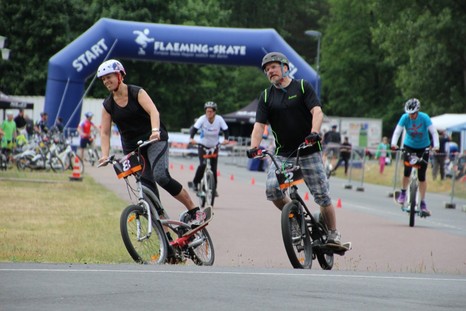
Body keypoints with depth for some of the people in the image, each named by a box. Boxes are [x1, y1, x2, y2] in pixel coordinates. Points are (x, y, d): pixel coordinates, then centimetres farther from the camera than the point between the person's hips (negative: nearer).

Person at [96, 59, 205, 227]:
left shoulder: (137, 93, -9)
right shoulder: (108, 105, 2)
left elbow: (153, 111, -24)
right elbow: (105, 132, 1)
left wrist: (155, 131, -43)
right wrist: (105, 155, -14)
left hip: (154, 140, -5)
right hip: (132, 147, 5)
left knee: (161, 176, -26)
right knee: (148, 189, -3)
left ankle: (195, 211, -17)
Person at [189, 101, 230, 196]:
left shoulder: (219, 119, -17)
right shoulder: (202, 119, -21)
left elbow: (225, 130, -16)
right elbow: (194, 128, -28)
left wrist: (226, 139, -36)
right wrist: (191, 138, -46)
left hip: (214, 146, 2)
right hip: (202, 145, -2)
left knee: (214, 168, -1)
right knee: (203, 164, -20)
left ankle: (214, 188, 12)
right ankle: (195, 182, 0)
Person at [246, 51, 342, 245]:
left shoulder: (302, 87, 0)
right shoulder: (266, 96, 8)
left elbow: (317, 111, -12)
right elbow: (259, 124, 0)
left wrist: (314, 132, -32)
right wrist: (254, 147, -19)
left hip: (309, 152, -2)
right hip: (282, 154, 3)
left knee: (321, 195, -3)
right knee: (272, 189, -19)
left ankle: (333, 234, 13)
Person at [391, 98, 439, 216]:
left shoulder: (424, 118, -20)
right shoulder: (405, 117, -17)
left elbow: (434, 132, -23)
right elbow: (397, 131, -20)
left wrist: (436, 145, -38)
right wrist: (393, 144, -38)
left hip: (423, 148, -1)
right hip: (409, 146, 1)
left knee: (422, 176, -4)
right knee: (407, 170, -18)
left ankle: (423, 203, 2)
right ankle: (403, 193, 9)